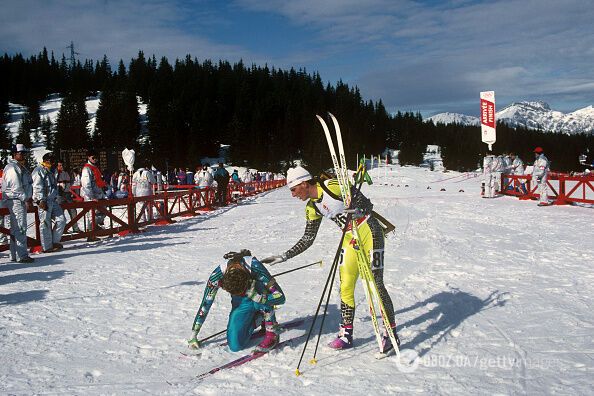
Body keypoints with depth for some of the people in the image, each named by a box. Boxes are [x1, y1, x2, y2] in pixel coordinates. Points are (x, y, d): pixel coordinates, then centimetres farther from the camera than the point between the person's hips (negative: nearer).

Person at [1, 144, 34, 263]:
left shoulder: (21, 167, 20)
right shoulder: (12, 168, -11)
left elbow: (27, 185, 19)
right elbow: (16, 187, -17)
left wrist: (28, 199, 10)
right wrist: (26, 200, -15)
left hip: (22, 200, 10)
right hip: (15, 201, -10)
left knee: (15, 229, 12)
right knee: (20, 228, -11)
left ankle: (14, 255, 18)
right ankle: (22, 255, -10)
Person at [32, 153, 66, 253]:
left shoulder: (50, 171, 21)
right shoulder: (38, 170, -7)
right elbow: (37, 187, -14)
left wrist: (56, 198, 24)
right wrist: (41, 201, -19)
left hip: (53, 201, 9)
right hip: (44, 202, -9)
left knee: (61, 220, 4)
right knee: (45, 224, -4)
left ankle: (55, 241, 15)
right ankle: (47, 247, 2)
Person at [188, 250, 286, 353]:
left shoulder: (254, 266, -36)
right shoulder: (217, 275, -30)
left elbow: (280, 297, -34)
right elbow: (205, 305, -19)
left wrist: (256, 297, -48)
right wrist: (193, 336, -17)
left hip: (260, 294, -2)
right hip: (242, 303, 2)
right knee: (235, 345, -13)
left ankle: (272, 333, -20)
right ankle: (260, 316, 12)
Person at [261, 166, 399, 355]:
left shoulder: (333, 186, -18)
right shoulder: (312, 207, 5)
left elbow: (367, 204, -14)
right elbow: (307, 240, 12)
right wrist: (284, 257, 8)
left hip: (369, 231, -7)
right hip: (350, 238, 7)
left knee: (376, 284, -7)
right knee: (345, 286, 4)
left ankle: (391, 333, 5)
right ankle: (346, 334, 16)